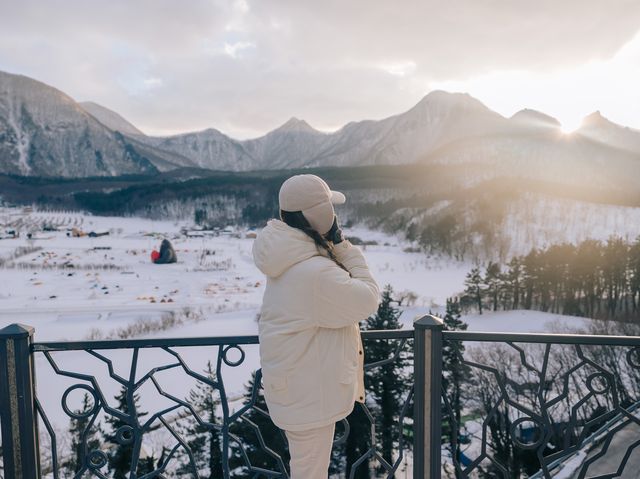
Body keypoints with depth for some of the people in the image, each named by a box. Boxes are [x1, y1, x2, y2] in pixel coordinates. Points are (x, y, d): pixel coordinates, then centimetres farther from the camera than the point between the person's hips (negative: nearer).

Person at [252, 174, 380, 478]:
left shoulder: (291, 259, -1)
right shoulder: (315, 271, -34)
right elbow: (367, 299, -21)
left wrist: (335, 247, -4)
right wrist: (343, 245, -19)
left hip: (295, 379, 10)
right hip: (308, 388, -10)